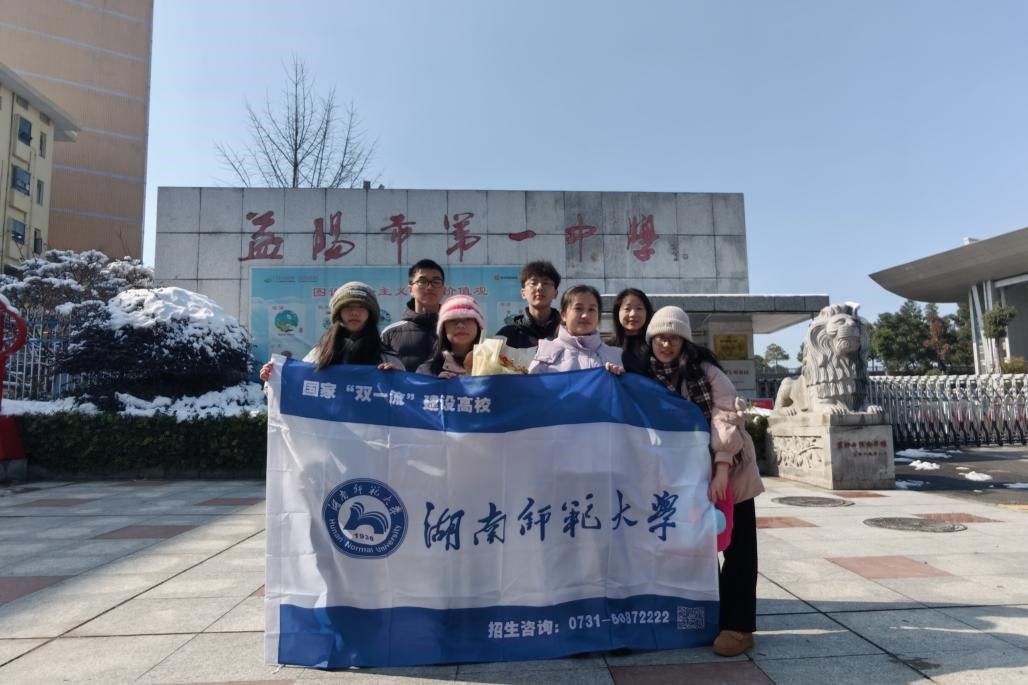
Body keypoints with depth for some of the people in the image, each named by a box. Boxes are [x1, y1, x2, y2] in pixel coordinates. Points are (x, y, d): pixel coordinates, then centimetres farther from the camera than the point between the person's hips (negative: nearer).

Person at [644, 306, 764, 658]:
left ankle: (738, 625, 10)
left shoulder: (705, 370, -14)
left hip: (729, 469, -4)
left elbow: (727, 417, -21)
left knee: (738, 546, 1)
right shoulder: (648, 376, 0)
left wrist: (722, 470, -30)